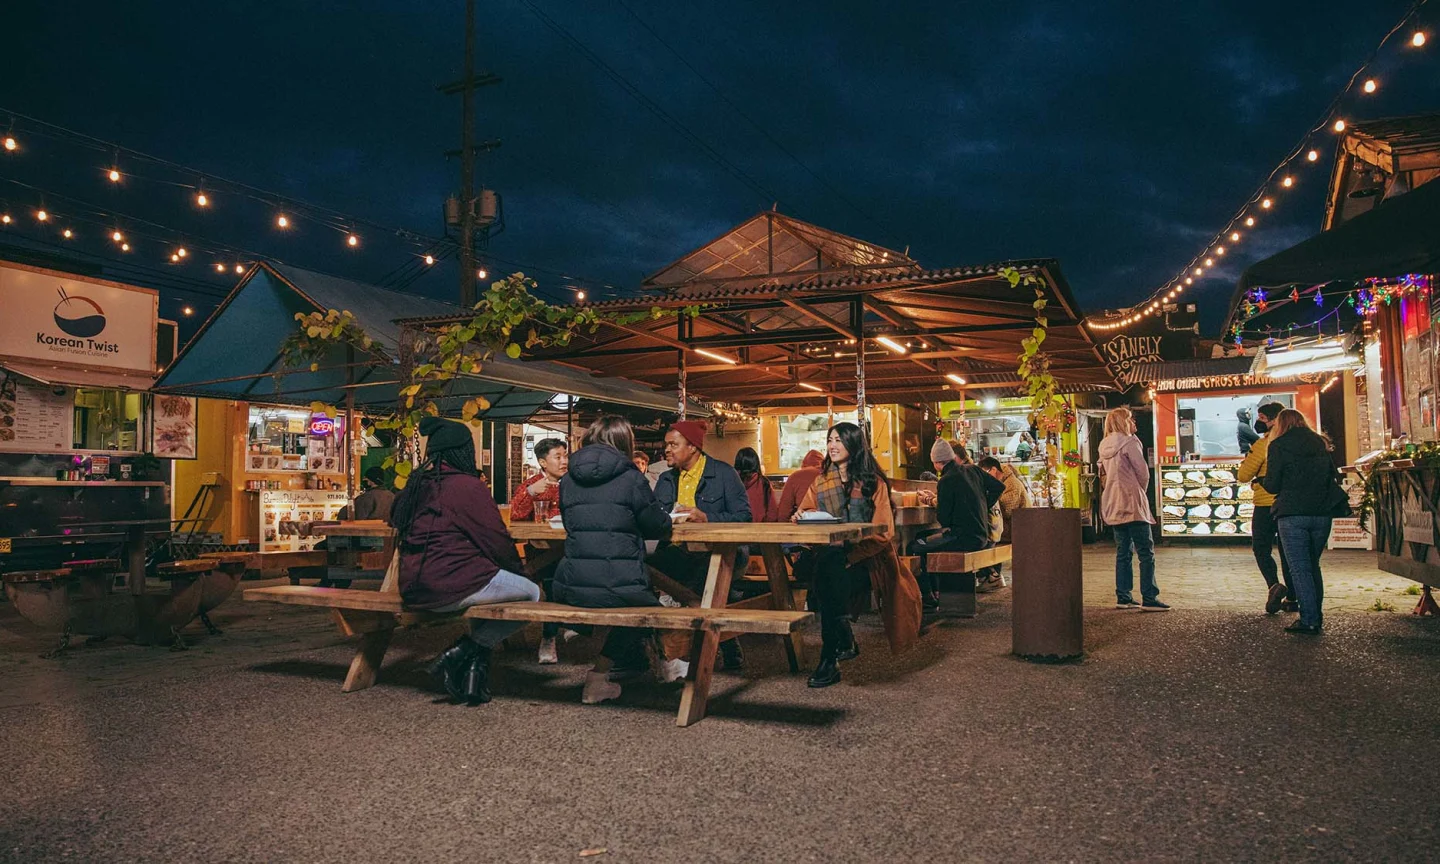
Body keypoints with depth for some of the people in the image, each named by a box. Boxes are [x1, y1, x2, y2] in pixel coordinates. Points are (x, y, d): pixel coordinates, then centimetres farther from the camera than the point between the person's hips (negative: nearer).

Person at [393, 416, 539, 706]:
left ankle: (475, 665, 13)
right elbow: (497, 540, -8)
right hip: (452, 582, -8)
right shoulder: (467, 485, -9)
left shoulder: (416, 485, 13)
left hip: (413, 588, 8)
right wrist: (516, 569, 12)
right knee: (531, 592, 3)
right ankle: (460, 654, -2)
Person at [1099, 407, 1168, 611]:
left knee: (1123, 551, 11)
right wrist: (1141, 493, 10)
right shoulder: (1130, 442, -9)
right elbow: (1143, 473, -7)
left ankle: (1123, 597, 11)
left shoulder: (1105, 447, 13)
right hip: (1132, 503, -8)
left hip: (1114, 506, 8)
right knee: (1146, 551, -6)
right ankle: (1149, 599, -9)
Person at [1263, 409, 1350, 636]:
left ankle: (1309, 621, -4)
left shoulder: (1279, 446, -4)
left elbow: (1272, 485, -6)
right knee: (1313, 565, 17)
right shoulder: (1320, 444, 13)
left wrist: (1262, 480, 14)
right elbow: (1333, 478, 17)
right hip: (1322, 513, 5)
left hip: (1292, 514, -5)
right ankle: (1316, 615, 20)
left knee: (1299, 568, -2)